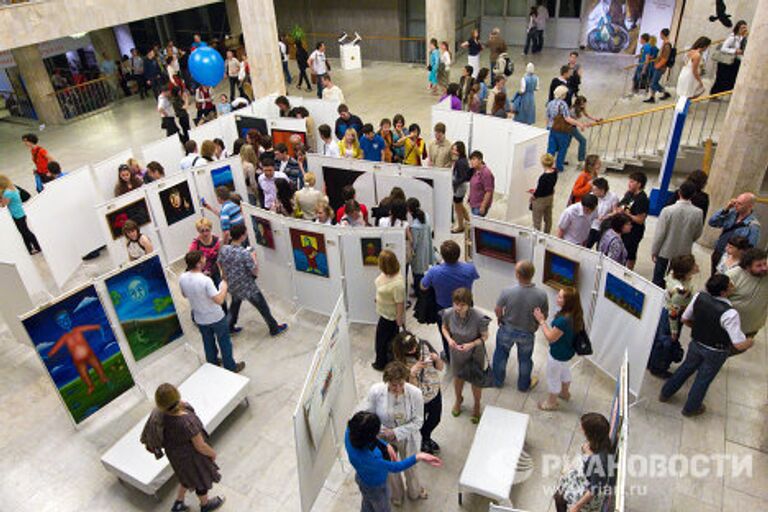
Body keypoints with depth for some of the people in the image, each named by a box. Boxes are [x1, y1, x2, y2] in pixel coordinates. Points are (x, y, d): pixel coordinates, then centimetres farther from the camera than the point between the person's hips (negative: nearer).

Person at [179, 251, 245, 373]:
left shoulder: (182, 278, -13)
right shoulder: (205, 280, -33)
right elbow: (219, 300, -30)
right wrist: (224, 286, -15)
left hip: (200, 319, 6)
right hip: (216, 318, -5)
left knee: (208, 342, 27)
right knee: (224, 343, 16)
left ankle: (213, 363, 47)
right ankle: (231, 367, 32)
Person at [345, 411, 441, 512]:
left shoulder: (351, 431, -31)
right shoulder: (369, 459, -49)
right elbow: (395, 467, -34)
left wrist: (386, 445, -20)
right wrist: (418, 457, -41)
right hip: (375, 487, -6)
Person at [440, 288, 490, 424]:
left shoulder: (478, 318, -33)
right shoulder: (448, 313, -25)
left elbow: (485, 336, -16)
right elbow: (444, 327, -3)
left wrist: (471, 344, -31)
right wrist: (449, 339, -22)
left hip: (475, 354, -2)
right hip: (457, 353, 3)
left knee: (476, 381, 20)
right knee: (458, 377, 27)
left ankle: (477, 405, 51)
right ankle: (458, 399, 58)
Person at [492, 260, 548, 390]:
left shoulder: (507, 291, -30)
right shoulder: (541, 295, -26)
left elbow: (498, 310, -13)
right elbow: (544, 316, -10)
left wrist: (500, 319, 10)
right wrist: (535, 326, 11)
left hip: (507, 329, 0)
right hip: (527, 333, 0)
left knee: (501, 355, 26)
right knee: (525, 359, 26)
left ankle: (497, 380, 47)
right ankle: (524, 385, 48)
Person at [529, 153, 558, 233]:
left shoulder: (543, 177, -34)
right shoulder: (555, 172, -10)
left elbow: (539, 191, -25)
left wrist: (533, 195, -3)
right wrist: (536, 190, 8)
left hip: (541, 200, -8)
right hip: (550, 197, 8)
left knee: (537, 221, 10)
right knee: (548, 218, 24)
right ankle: (547, 235, 41)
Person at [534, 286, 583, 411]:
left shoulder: (563, 320, -40)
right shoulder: (575, 315, -13)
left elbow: (551, 338, -26)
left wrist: (541, 321, -21)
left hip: (558, 354, -8)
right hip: (568, 351, 8)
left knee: (553, 378, 17)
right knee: (564, 371, 34)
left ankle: (551, 402, 41)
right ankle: (565, 393, 60)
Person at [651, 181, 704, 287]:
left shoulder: (668, 210, -20)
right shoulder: (698, 213, -12)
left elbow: (660, 234, -15)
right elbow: (698, 234, 4)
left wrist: (654, 251, -3)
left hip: (665, 251, -2)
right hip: (684, 253, 2)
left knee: (658, 280, 10)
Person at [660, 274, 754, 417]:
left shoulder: (699, 297, -19)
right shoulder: (729, 313, -35)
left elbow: (685, 319, -4)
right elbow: (739, 345, -29)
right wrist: (750, 341, -7)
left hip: (696, 343, 4)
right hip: (715, 352, -4)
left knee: (686, 368, 27)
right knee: (704, 378, 19)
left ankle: (665, 394, 44)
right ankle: (690, 408, 42)